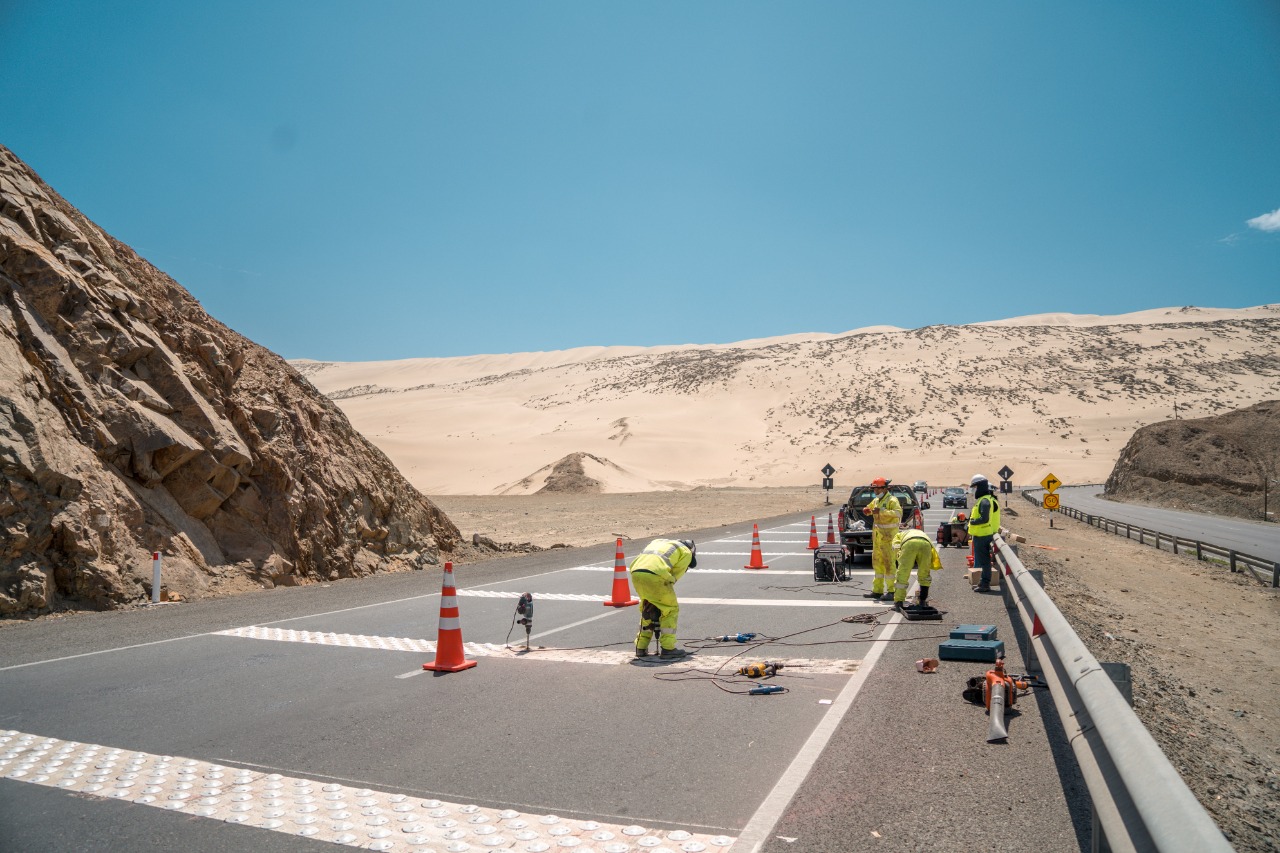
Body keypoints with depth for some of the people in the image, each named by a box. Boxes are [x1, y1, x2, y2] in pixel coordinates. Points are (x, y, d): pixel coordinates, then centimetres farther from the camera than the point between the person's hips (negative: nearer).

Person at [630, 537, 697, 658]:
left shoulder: (658, 542, 37)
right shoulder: (686, 552, 21)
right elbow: (675, 574, 9)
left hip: (636, 572, 6)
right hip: (654, 575, -6)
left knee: (647, 610, 24)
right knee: (671, 609, 11)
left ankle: (641, 648, 25)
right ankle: (667, 648, 10)